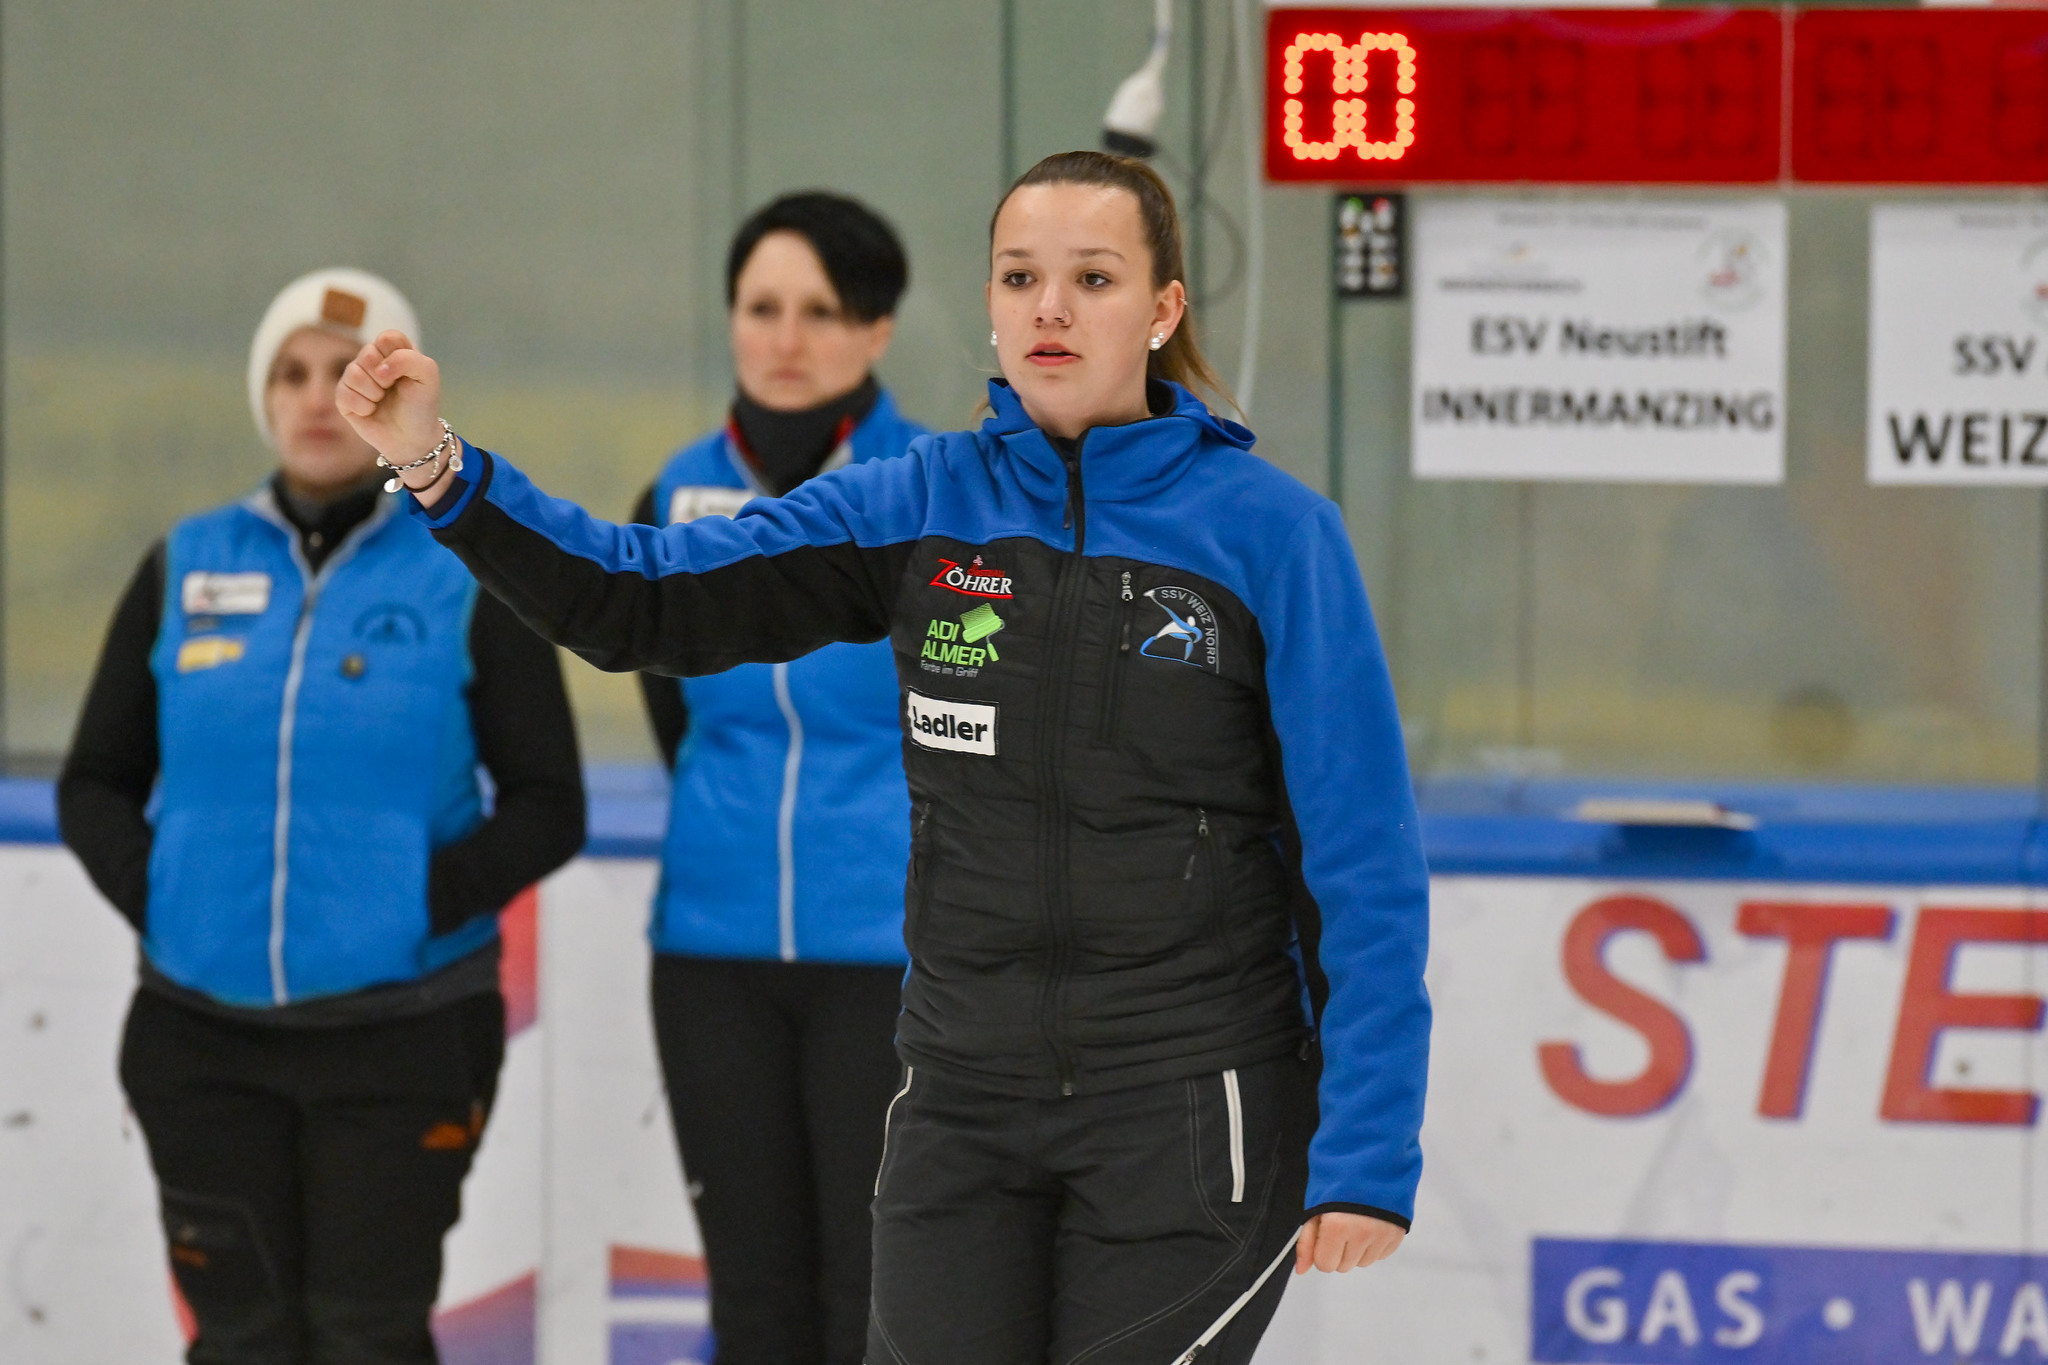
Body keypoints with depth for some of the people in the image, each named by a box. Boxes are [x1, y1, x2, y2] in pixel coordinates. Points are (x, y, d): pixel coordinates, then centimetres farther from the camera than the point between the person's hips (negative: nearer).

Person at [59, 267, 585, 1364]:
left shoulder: (468, 578, -2)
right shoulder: (185, 570, 6)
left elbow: (547, 807, -2)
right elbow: (95, 783, 10)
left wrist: (421, 905, -15)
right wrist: (155, 895, -7)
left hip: (401, 1037, -3)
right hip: (205, 1036, 3)